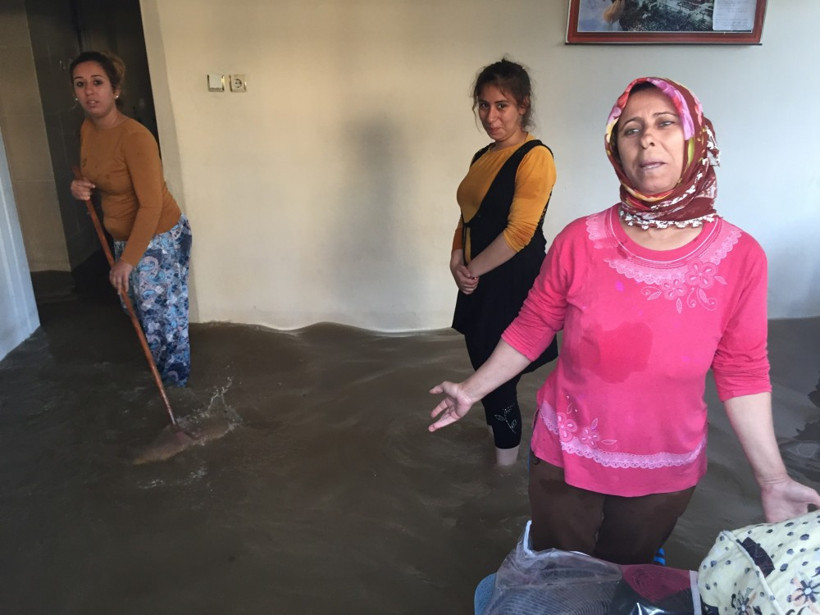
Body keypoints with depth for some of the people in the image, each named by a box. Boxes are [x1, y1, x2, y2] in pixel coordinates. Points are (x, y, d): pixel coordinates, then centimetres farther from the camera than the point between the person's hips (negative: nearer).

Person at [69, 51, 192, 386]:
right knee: (143, 312, 20)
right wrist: (80, 187, -6)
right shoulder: (87, 129, 0)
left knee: (165, 315, 5)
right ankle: (160, 376, 41)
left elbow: (151, 205, -27)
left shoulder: (135, 136, -26)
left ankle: (175, 385, 25)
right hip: (125, 237, 9)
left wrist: (127, 260, -24)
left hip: (159, 238, -8)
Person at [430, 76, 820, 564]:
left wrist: (773, 478, -5)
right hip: (566, 459, 0)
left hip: (666, 474, 1)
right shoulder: (579, 243, -15)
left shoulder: (740, 257, -13)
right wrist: (472, 390, -5)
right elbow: (532, 328, -4)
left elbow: (742, 374, -5)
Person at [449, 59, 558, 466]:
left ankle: (507, 448, 25)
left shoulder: (534, 157, -14)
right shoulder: (482, 157, 12)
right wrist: (457, 262, -3)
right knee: (482, 365, 18)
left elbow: (519, 232, -20)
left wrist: (472, 269, -11)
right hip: (480, 283, 8)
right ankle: (499, 427, 41)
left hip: (514, 283, -8)